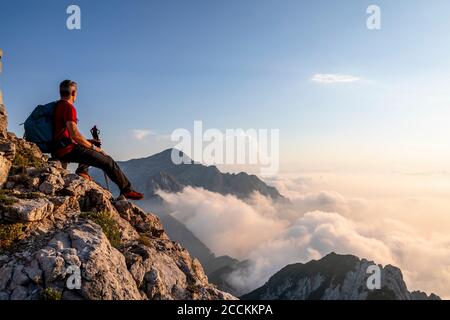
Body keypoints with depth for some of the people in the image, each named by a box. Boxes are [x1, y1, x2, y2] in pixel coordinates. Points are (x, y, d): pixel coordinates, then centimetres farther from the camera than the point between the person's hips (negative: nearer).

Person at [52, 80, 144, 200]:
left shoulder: (56, 106, 14)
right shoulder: (68, 107, -15)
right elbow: (75, 135, -23)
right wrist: (93, 147, -9)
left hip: (57, 150, 10)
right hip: (68, 150, -10)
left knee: (91, 143, 31)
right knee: (108, 161, -4)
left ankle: (82, 170, 11)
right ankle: (126, 190, 5)